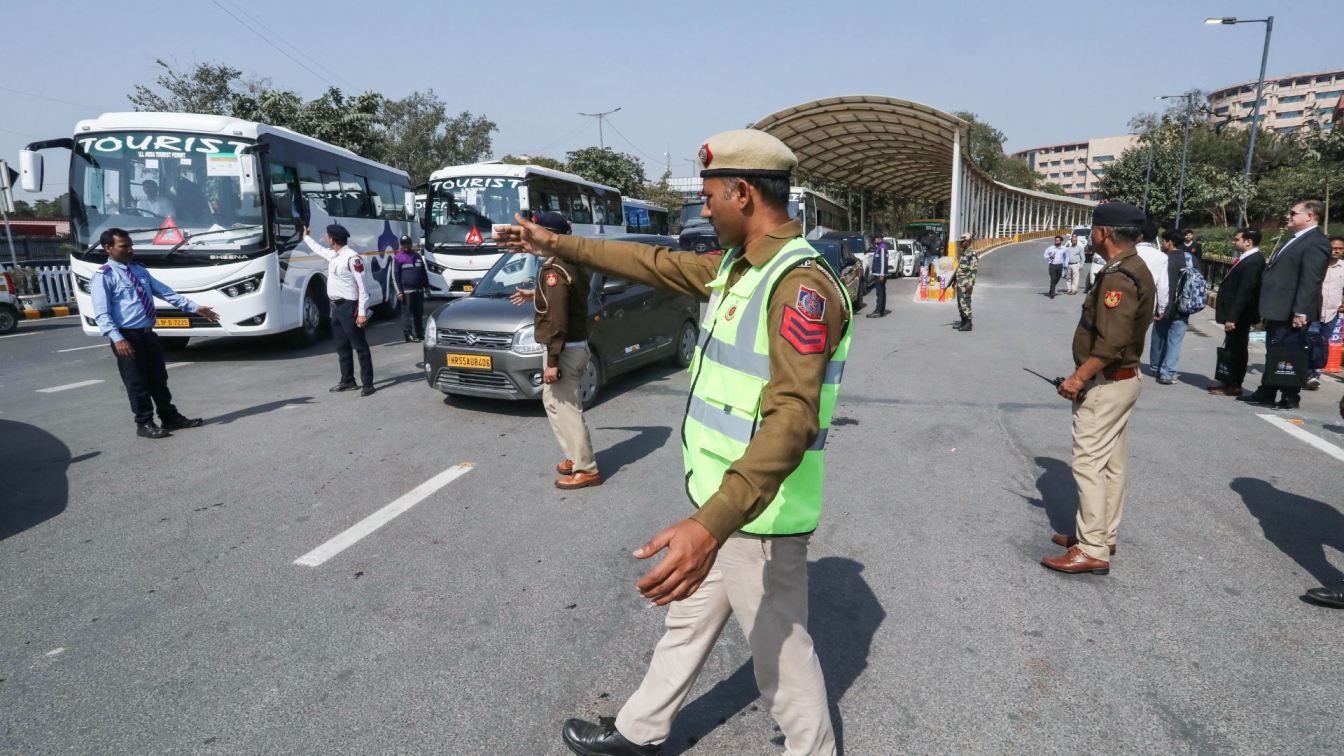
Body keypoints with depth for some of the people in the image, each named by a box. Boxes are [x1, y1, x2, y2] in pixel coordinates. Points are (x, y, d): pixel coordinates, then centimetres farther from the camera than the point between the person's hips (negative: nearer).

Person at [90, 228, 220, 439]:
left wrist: (194, 308, 2)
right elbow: (102, 314, -16)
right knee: (137, 383, 2)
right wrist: (117, 338, -29)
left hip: (148, 334, 7)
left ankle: (170, 418, 25)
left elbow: (165, 292, 10)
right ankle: (144, 424, 13)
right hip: (127, 337, -7)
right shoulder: (104, 277, -9)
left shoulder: (139, 270, 13)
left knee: (158, 379, 15)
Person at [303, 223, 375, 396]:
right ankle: (348, 381, 24)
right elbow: (319, 249, 38)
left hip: (349, 306, -10)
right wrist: (306, 237, 52)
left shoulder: (352, 257, -17)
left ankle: (367, 383, -5)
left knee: (360, 346, -6)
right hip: (336, 306, 10)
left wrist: (362, 312, -22)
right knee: (342, 346, 15)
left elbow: (362, 286, -18)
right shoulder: (332, 254, 11)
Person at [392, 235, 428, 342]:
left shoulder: (417, 256, 15)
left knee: (419, 313, 10)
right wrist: (399, 292, -12)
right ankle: (408, 335, -3)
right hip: (406, 291, -5)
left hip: (419, 290, 5)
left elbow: (424, 273, 20)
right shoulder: (398, 258, -1)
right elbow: (395, 276, -5)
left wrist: (427, 286, 16)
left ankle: (420, 334, 18)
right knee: (407, 313, -5)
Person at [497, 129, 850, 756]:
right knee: (687, 624, 25)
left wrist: (712, 523, -45)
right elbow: (654, 262, 18)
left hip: (759, 517, -10)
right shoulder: (735, 266, 7)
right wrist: (557, 245, 22)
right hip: (719, 500, 10)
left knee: (780, 652, 9)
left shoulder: (800, 285, -24)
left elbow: (792, 418, -35)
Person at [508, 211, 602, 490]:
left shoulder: (553, 269, -18)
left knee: (565, 408, -4)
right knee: (554, 402, 20)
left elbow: (556, 320, -24)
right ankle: (577, 457, 26)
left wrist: (552, 361, -23)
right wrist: (535, 294, 35)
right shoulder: (572, 264, 11)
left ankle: (587, 470, 2)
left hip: (565, 349, -10)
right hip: (577, 346, 10)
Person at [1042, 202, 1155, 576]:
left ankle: (1092, 551, -1)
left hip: (1105, 384, -11)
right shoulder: (1135, 269, 12)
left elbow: (1111, 342, -29)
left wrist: (1079, 378, -21)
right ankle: (1102, 536, 27)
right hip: (1122, 378, 11)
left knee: (1089, 463, -6)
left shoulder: (1119, 276, -21)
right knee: (1111, 464, 16)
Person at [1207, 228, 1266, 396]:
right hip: (1235, 314, 9)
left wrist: (1232, 317, -25)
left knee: (1236, 349, 0)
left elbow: (1244, 292, -24)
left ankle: (1234, 386, 8)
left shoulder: (1253, 261, -19)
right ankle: (1229, 381, 26)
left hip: (1239, 316, -9)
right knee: (1231, 349, 16)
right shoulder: (1247, 258, 11)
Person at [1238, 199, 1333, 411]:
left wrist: (1300, 311, -25)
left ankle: (1290, 398, 8)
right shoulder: (1296, 240, 18)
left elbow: (1310, 280, -20)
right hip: (1277, 310, 10)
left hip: (1290, 313, -10)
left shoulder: (1316, 242, -13)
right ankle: (1265, 393, 23)